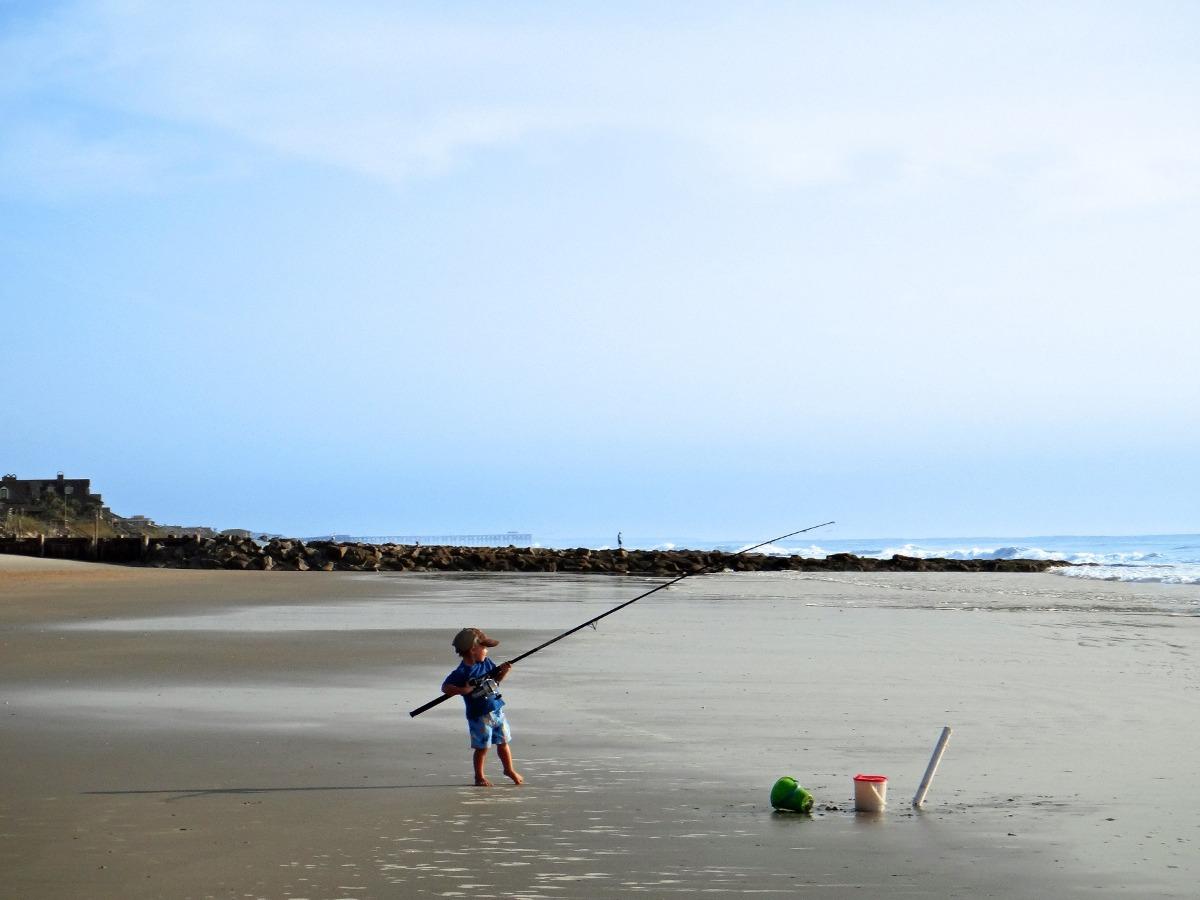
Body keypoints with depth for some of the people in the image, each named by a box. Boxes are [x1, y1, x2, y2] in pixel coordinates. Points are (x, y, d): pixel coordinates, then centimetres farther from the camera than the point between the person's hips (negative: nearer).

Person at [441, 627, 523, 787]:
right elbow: (445, 687, -18)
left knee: (503, 742, 16)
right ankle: (479, 776, 19)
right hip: (479, 716, -6)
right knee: (482, 748, 3)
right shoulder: (462, 672, -17)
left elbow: (497, 678, 16)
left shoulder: (486, 662, 3)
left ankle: (509, 769, 34)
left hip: (497, 709, 6)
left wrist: (504, 670, -4)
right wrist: (462, 690, -30)